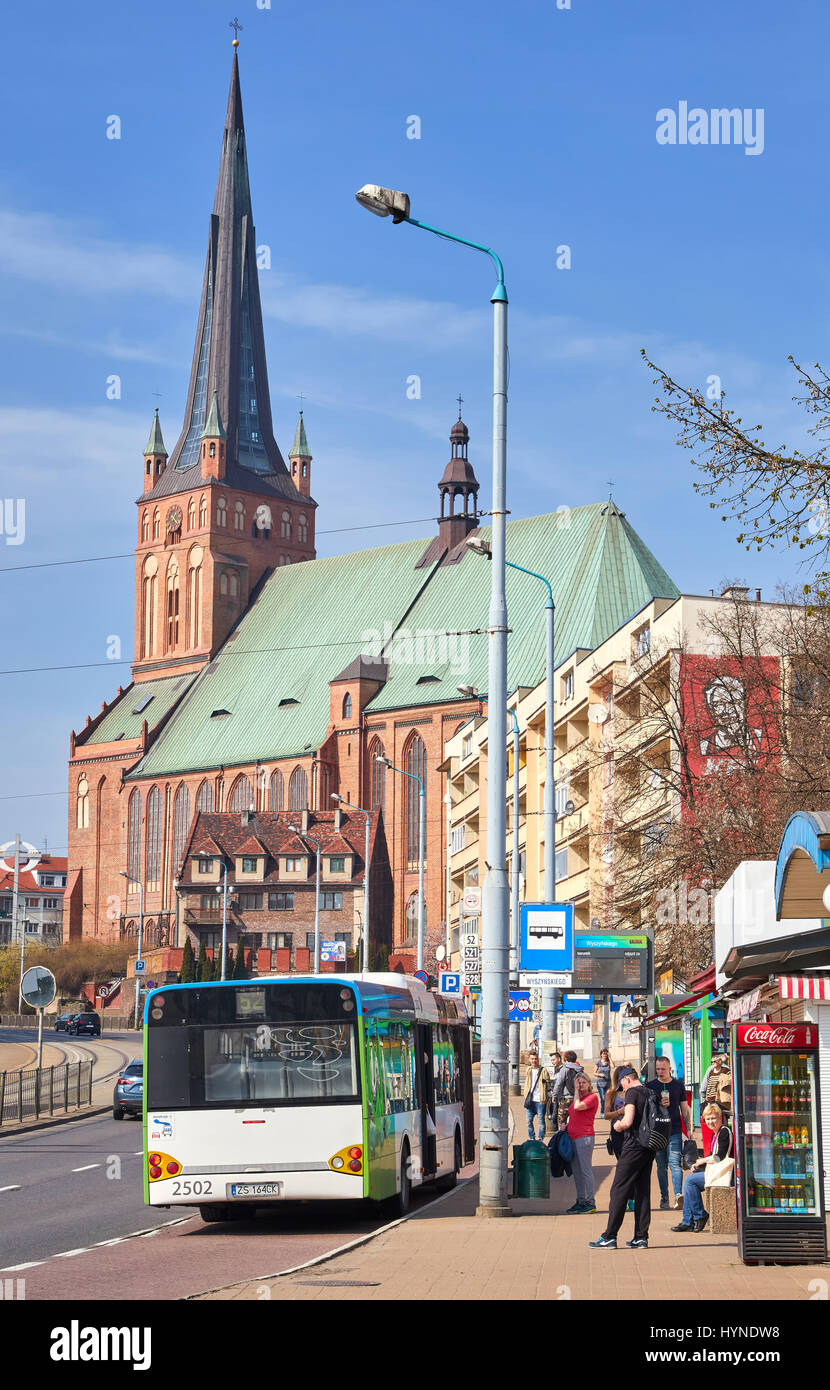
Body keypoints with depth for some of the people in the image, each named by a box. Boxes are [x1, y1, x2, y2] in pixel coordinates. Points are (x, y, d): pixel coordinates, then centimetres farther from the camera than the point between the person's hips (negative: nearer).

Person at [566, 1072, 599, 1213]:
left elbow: (578, 1107, -19)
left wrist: (576, 1091, -7)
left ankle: (590, 1203, -6)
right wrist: (566, 1125, 12)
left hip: (584, 1137, -9)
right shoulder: (577, 1097, 20)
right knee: (576, 1171, 9)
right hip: (572, 1137, 9)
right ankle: (580, 1201, 15)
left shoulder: (593, 1097, -5)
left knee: (585, 1170, -8)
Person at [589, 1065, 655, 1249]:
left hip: (634, 1147, -8)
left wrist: (618, 1126, 0)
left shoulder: (632, 1093, -9)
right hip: (649, 1148, 8)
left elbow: (628, 1121, -19)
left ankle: (609, 1237, -5)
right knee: (642, 1192, 9)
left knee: (619, 1191, -4)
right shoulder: (649, 1093, 15)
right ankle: (641, 1237, 8)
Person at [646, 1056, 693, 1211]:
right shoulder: (650, 1086, 8)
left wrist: (689, 1130, 6)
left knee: (675, 1163, -14)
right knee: (661, 1167, 4)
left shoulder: (679, 1086, 10)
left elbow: (685, 1110, 13)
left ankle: (678, 1195, -24)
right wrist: (659, 1105, -11)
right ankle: (664, 1198, 10)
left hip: (675, 1132, -1)